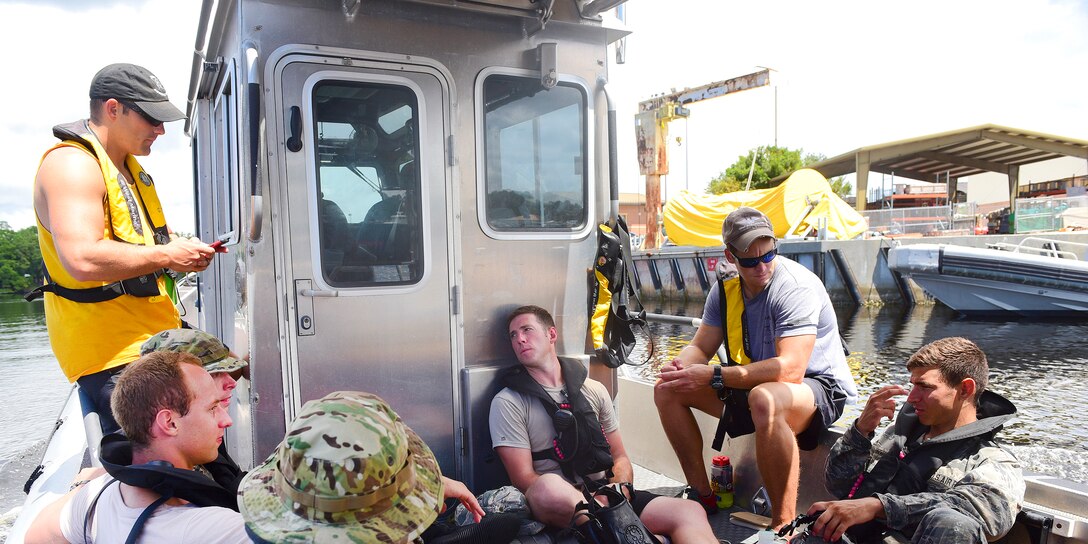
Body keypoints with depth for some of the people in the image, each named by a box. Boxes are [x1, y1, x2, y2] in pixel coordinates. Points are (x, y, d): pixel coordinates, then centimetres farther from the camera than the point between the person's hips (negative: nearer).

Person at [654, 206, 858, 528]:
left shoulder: (795, 286, -23)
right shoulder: (726, 289, -1)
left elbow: (790, 369, -33)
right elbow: (701, 347, 5)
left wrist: (713, 377, -32)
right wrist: (681, 367, -20)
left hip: (820, 388, -7)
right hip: (755, 384, 8)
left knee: (765, 400, -42)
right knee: (668, 390, -1)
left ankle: (784, 524, -26)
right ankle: (702, 495, 9)